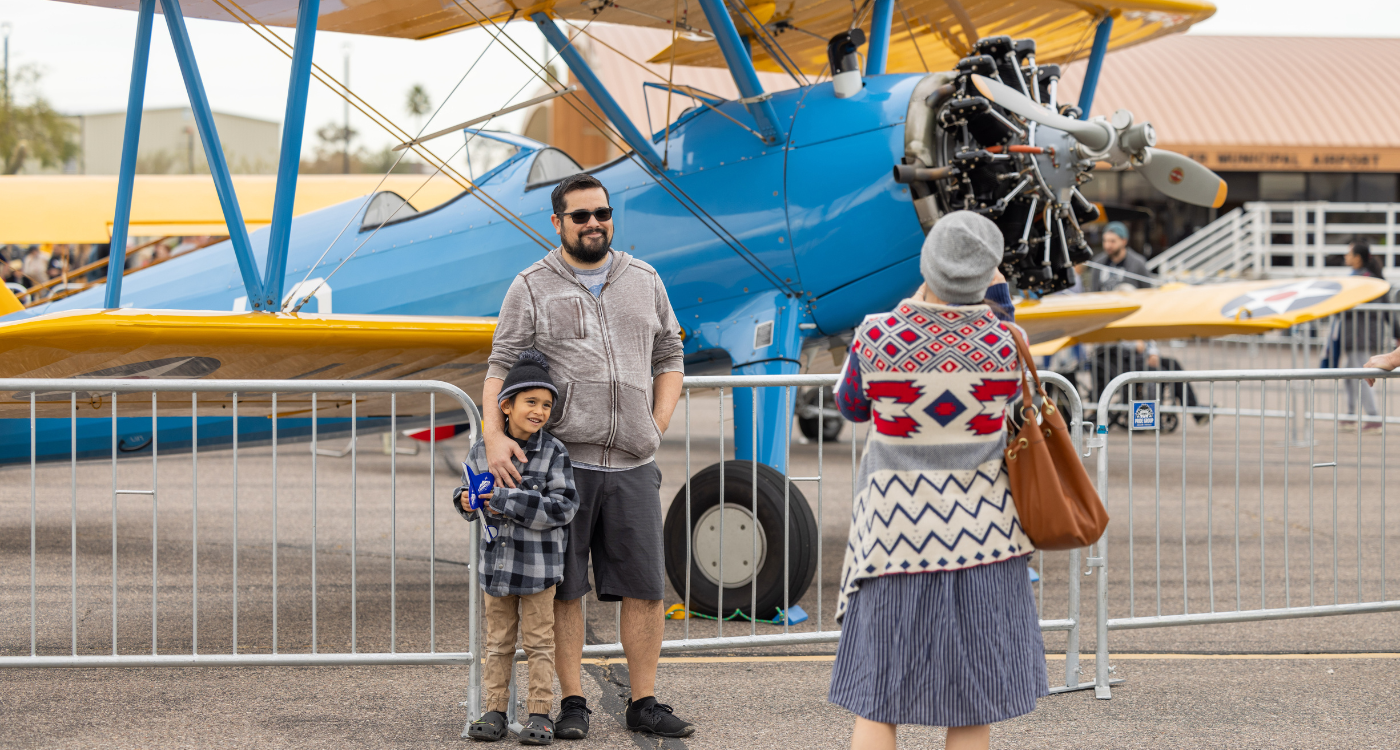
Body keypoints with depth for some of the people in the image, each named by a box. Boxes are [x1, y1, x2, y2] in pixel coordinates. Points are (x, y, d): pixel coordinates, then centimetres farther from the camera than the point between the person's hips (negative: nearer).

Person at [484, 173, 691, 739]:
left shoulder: (644, 281, 13)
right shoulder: (532, 288, 2)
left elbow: (669, 357, 20)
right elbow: (501, 368, -4)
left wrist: (658, 425, 7)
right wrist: (495, 434, -18)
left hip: (633, 465, 3)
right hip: (561, 463, -3)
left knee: (645, 587, 2)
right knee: (563, 589, 1)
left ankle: (644, 704, 10)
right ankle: (572, 703, 9)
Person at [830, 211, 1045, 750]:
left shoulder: (879, 337, -13)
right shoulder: (1005, 342, -10)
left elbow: (851, 406, 6)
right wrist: (988, 312, 16)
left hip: (897, 527, -1)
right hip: (980, 526, 1)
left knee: (877, 701, 7)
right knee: (972, 703, 9)